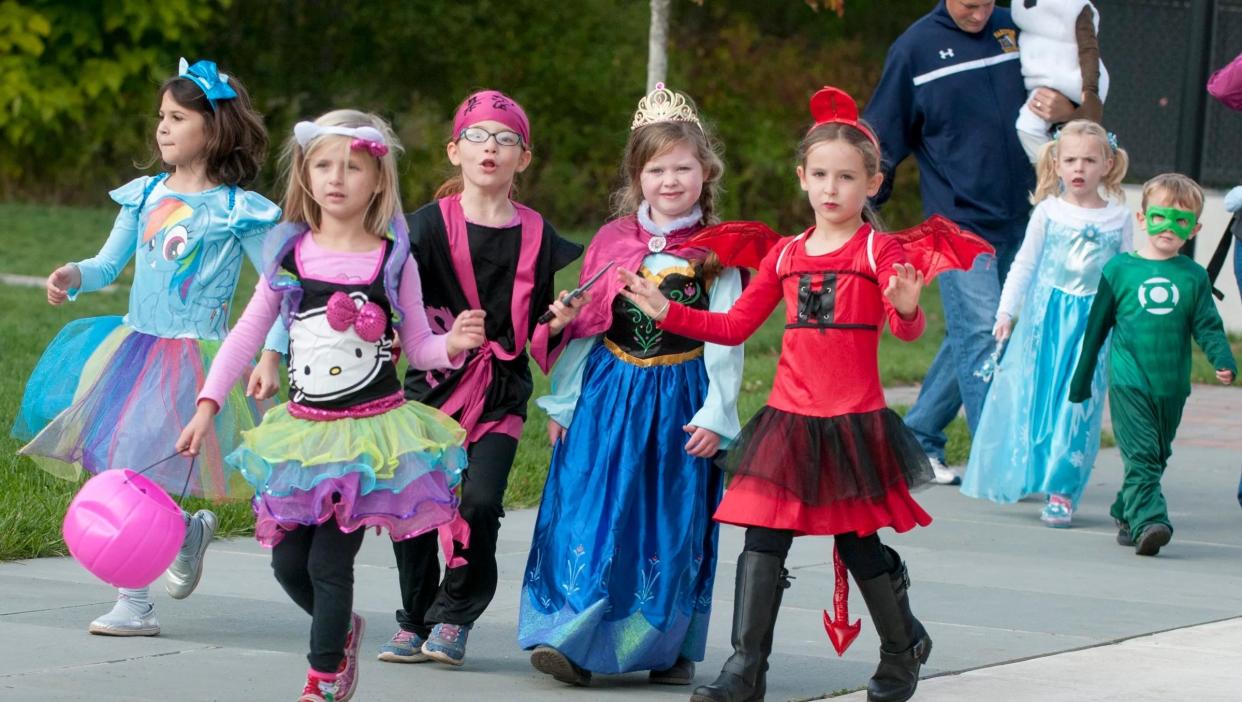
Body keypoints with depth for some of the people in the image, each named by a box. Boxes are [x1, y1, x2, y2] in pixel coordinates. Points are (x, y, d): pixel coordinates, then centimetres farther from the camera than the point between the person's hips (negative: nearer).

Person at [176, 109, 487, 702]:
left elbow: (418, 346, 3)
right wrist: (207, 403, 1)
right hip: (305, 432, 3)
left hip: (372, 431, -3)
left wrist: (452, 345, -19)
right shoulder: (290, 255, 2)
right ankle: (342, 629, 35)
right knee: (288, 560, 5)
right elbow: (247, 333, 6)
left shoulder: (392, 261, -4)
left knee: (330, 560, -7)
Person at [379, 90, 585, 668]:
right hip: (435, 383, 0)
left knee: (480, 502, -15)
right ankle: (415, 619, 12)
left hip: (502, 392, 1)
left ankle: (455, 617, 6)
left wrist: (557, 324, -9)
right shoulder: (431, 224, 1)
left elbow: (537, 333, 12)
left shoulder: (535, 236, 7)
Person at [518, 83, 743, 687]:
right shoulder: (612, 242, 5)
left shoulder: (717, 253, 0)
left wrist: (715, 413, -7)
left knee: (671, 526, 3)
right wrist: (562, 401, 8)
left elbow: (726, 340, -2)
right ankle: (571, 639, -2)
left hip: (679, 398, -1)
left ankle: (667, 648, 13)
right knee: (592, 515, -4)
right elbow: (584, 326, 9)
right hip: (610, 394, 1)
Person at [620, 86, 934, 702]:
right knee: (763, 541, -3)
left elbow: (907, 328, -17)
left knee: (859, 544, 6)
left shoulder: (878, 251, -4)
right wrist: (666, 312, 9)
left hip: (854, 421, -4)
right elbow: (734, 326, 17)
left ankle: (904, 649, 29)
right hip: (788, 419, 4)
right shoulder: (785, 256, 11)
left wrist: (906, 309, -40)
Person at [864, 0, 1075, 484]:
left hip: (1017, 221, 4)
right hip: (959, 218, -4)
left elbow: (1074, 96, 14)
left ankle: (918, 440, 21)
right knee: (979, 335, -12)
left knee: (969, 338, 9)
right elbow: (884, 137, 5)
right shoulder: (916, 47, -1)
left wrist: (1063, 109, -9)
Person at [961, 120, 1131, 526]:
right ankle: (1025, 476, 16)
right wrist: (1006, 312, 2)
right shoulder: (1048, 212, 2)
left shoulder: (1118, 217, 3)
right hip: (1045, 315, 1)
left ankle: (1062, 492, -2)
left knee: (1078, 405, -5)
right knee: (1030, 396, 1)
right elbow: (1024, 264, 6)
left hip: (1093, 321, -1)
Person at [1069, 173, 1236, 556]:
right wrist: (1081, 380, 11)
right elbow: (1097, 326, 8)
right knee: (1140, 456, -15)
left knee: (1155, 458, 14)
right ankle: (1148, 522, -24)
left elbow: (1207, 326, 7)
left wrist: (1223, 360, -14)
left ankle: (1125, 514, 30)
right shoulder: (1120, 269, 3)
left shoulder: (1193, 276, 7)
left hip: (1172, 387, 3)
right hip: (1129, 383, -3)